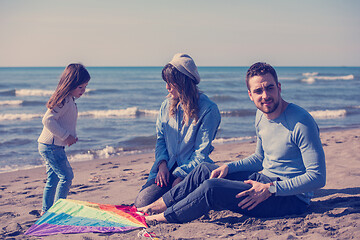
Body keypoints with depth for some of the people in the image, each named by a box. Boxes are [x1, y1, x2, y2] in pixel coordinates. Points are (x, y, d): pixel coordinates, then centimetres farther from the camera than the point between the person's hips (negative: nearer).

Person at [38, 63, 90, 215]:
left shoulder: (70, 100, 12)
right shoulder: (64, 100, -19)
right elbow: (48, 120, -26)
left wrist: (71, 137, 6)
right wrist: (66, 136, -22)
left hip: (49, 146, 10)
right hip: (52, 146, -10)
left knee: (53, 178, 15)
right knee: (66, 176, -6)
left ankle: (46, 210, 24)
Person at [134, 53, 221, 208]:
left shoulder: (209, 110, -8)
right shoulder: (167, 105, 11)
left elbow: (201, 153, -10)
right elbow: (160, 139, 14)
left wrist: (180, 175, -18)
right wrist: (162, 164, -5)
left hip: (191, 171, -5)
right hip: (166, 170, 5)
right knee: (141, 204, -15)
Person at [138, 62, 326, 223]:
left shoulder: (301, 122, -22)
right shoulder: (261, 116, 4)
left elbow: (317, 177, -23)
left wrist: (270, 189, -26)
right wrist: (229, 167, 2)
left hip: (292, 198, -8)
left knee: (211, 188, -21)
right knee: (205, 170, 6)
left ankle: (166, 217, -2)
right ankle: (160, 205, 12)